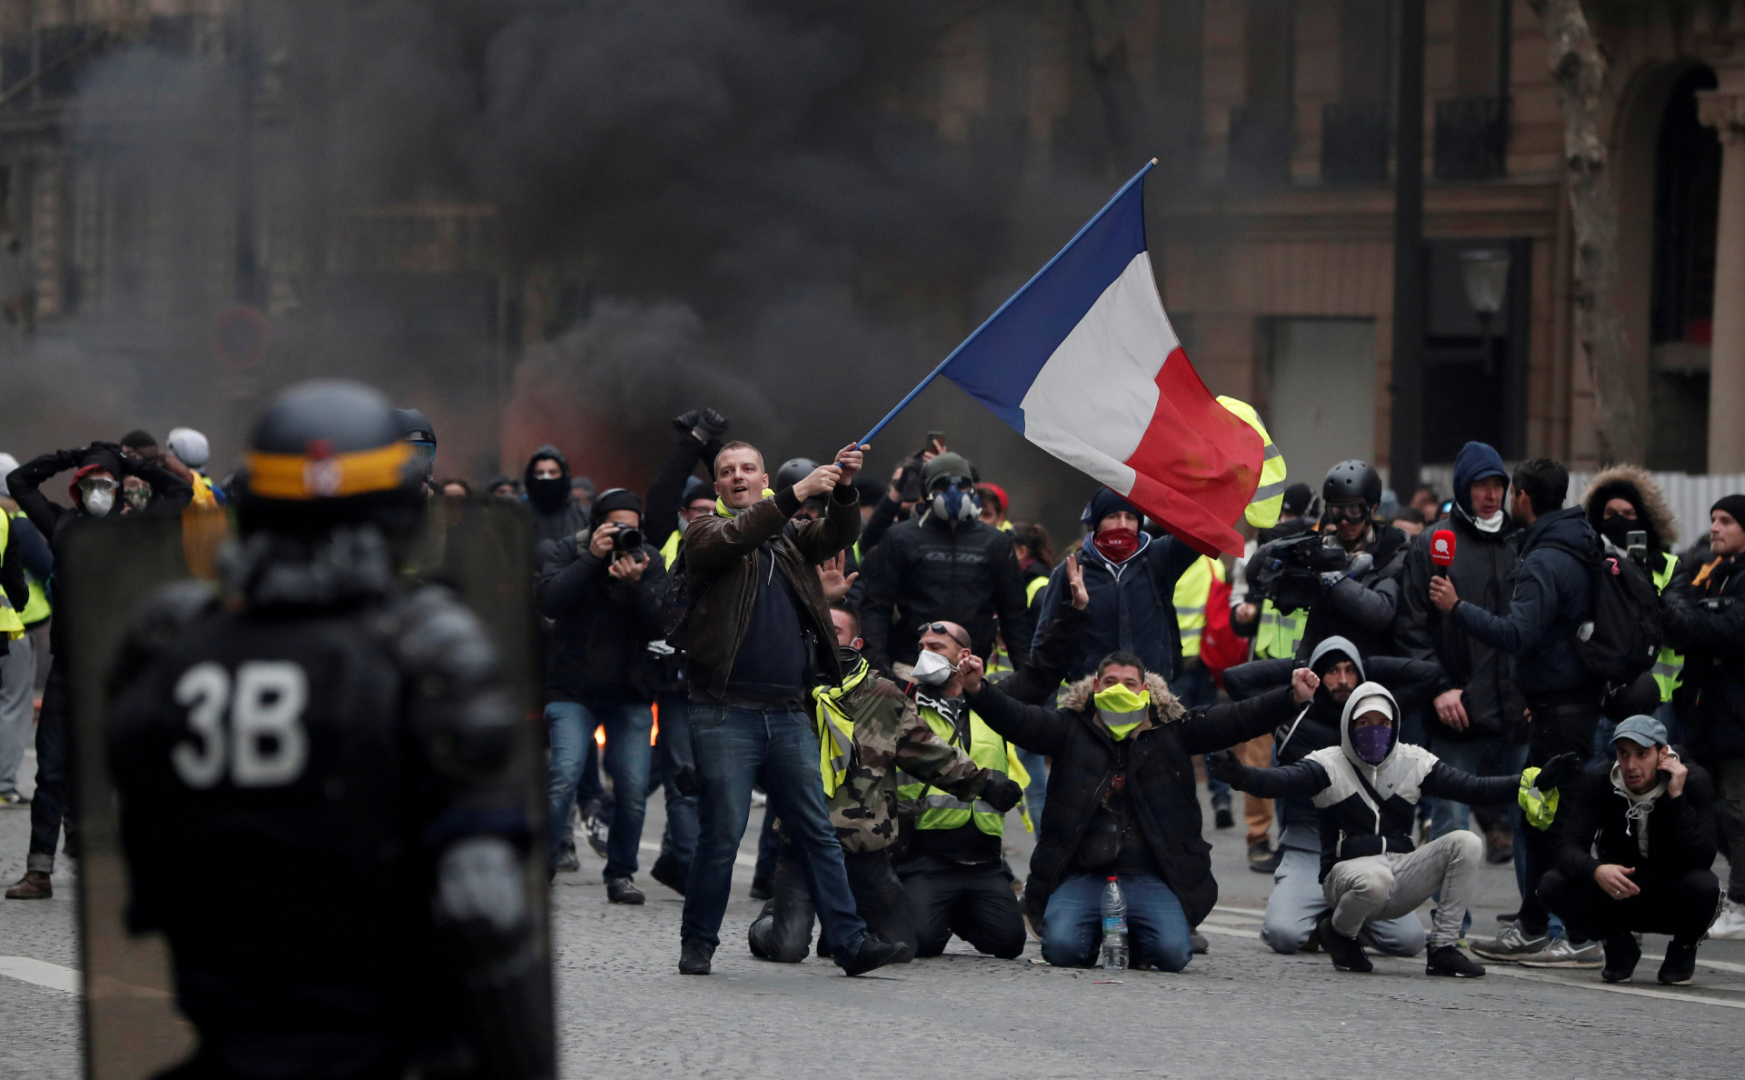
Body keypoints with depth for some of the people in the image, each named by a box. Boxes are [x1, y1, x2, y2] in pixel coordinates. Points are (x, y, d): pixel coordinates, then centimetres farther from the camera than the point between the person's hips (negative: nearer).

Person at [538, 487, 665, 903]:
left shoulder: (649, 560, 3)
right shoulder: (570, 550, 0)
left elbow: (658, 625, -7)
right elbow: (549, 600, -17)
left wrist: (635, 585, -24)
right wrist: (591, 559, -21)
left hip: (631, 692, 2)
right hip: (573, 689, -2)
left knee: (633, 787, -6)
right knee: (564, 776, -19)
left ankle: (621, 873, 11)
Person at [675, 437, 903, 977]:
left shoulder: (789, 537, 20)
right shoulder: (706, 533, 7)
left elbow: (838, 535, 4)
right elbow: (732, 538, -15)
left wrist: (844, 490, -16)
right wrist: (796, 494, -24)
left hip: (788, 714, 4)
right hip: (727, 713, -4)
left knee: (818, 832, 3)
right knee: (722, 832, -4)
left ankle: (849, 941, 2)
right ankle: (697, 943, 7)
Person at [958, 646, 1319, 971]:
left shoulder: (1172, 732, 9)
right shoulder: (1070, 728, 7)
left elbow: (1235, 720, 2)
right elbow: (1017, 719, -6)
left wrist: (1292, 698, -11)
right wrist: (977, 689, -25)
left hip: (1149, 878, 0)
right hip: (1082, 875, 0)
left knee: (1173, 951, -22)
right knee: (1063, 946, -25)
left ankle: (1133, 938, 16)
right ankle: (1099, 933, 14)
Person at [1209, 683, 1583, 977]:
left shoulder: (1412, 762, 8)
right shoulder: (1329, 765, -4)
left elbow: (1473, 789, 4)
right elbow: (1282, 781, -22)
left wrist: (1538, 781, -6)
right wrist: (1241, 776, -44)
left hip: (1400, 876, 4)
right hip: (1347, 871, -4)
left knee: (1465, 844, -15)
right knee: (1374, 879, -40)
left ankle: (1444, 948, -10)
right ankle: (1338, 932, -3)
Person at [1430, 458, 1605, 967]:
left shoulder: (1545, 562, -17)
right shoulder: (1579, 550, 14)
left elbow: (1517, 635, -27)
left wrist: (1457, 608, -19)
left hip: (1561, 709, -10)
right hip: (1577, 694, 10)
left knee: (1559, 816, -7)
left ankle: (1585, 938, -5)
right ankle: (1531, 929, 20)